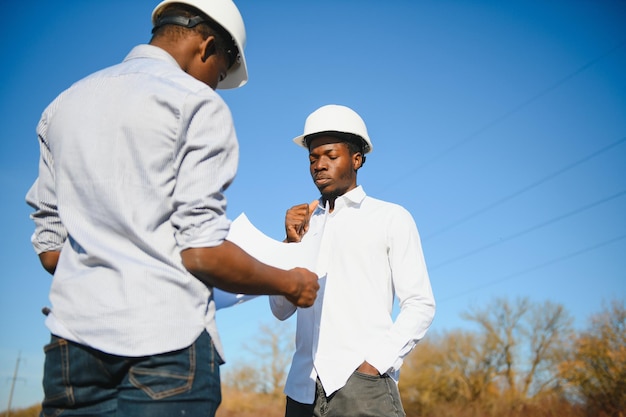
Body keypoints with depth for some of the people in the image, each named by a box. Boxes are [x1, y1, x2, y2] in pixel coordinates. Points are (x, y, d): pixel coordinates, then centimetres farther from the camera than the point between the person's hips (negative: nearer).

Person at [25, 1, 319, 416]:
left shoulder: (63, 104, 15)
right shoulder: (198, 103, -5)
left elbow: (49, 248, 14)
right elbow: (203, 252, -13)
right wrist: (291, 284, 2)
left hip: (72, 339, 7)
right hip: (166, 343, -6)